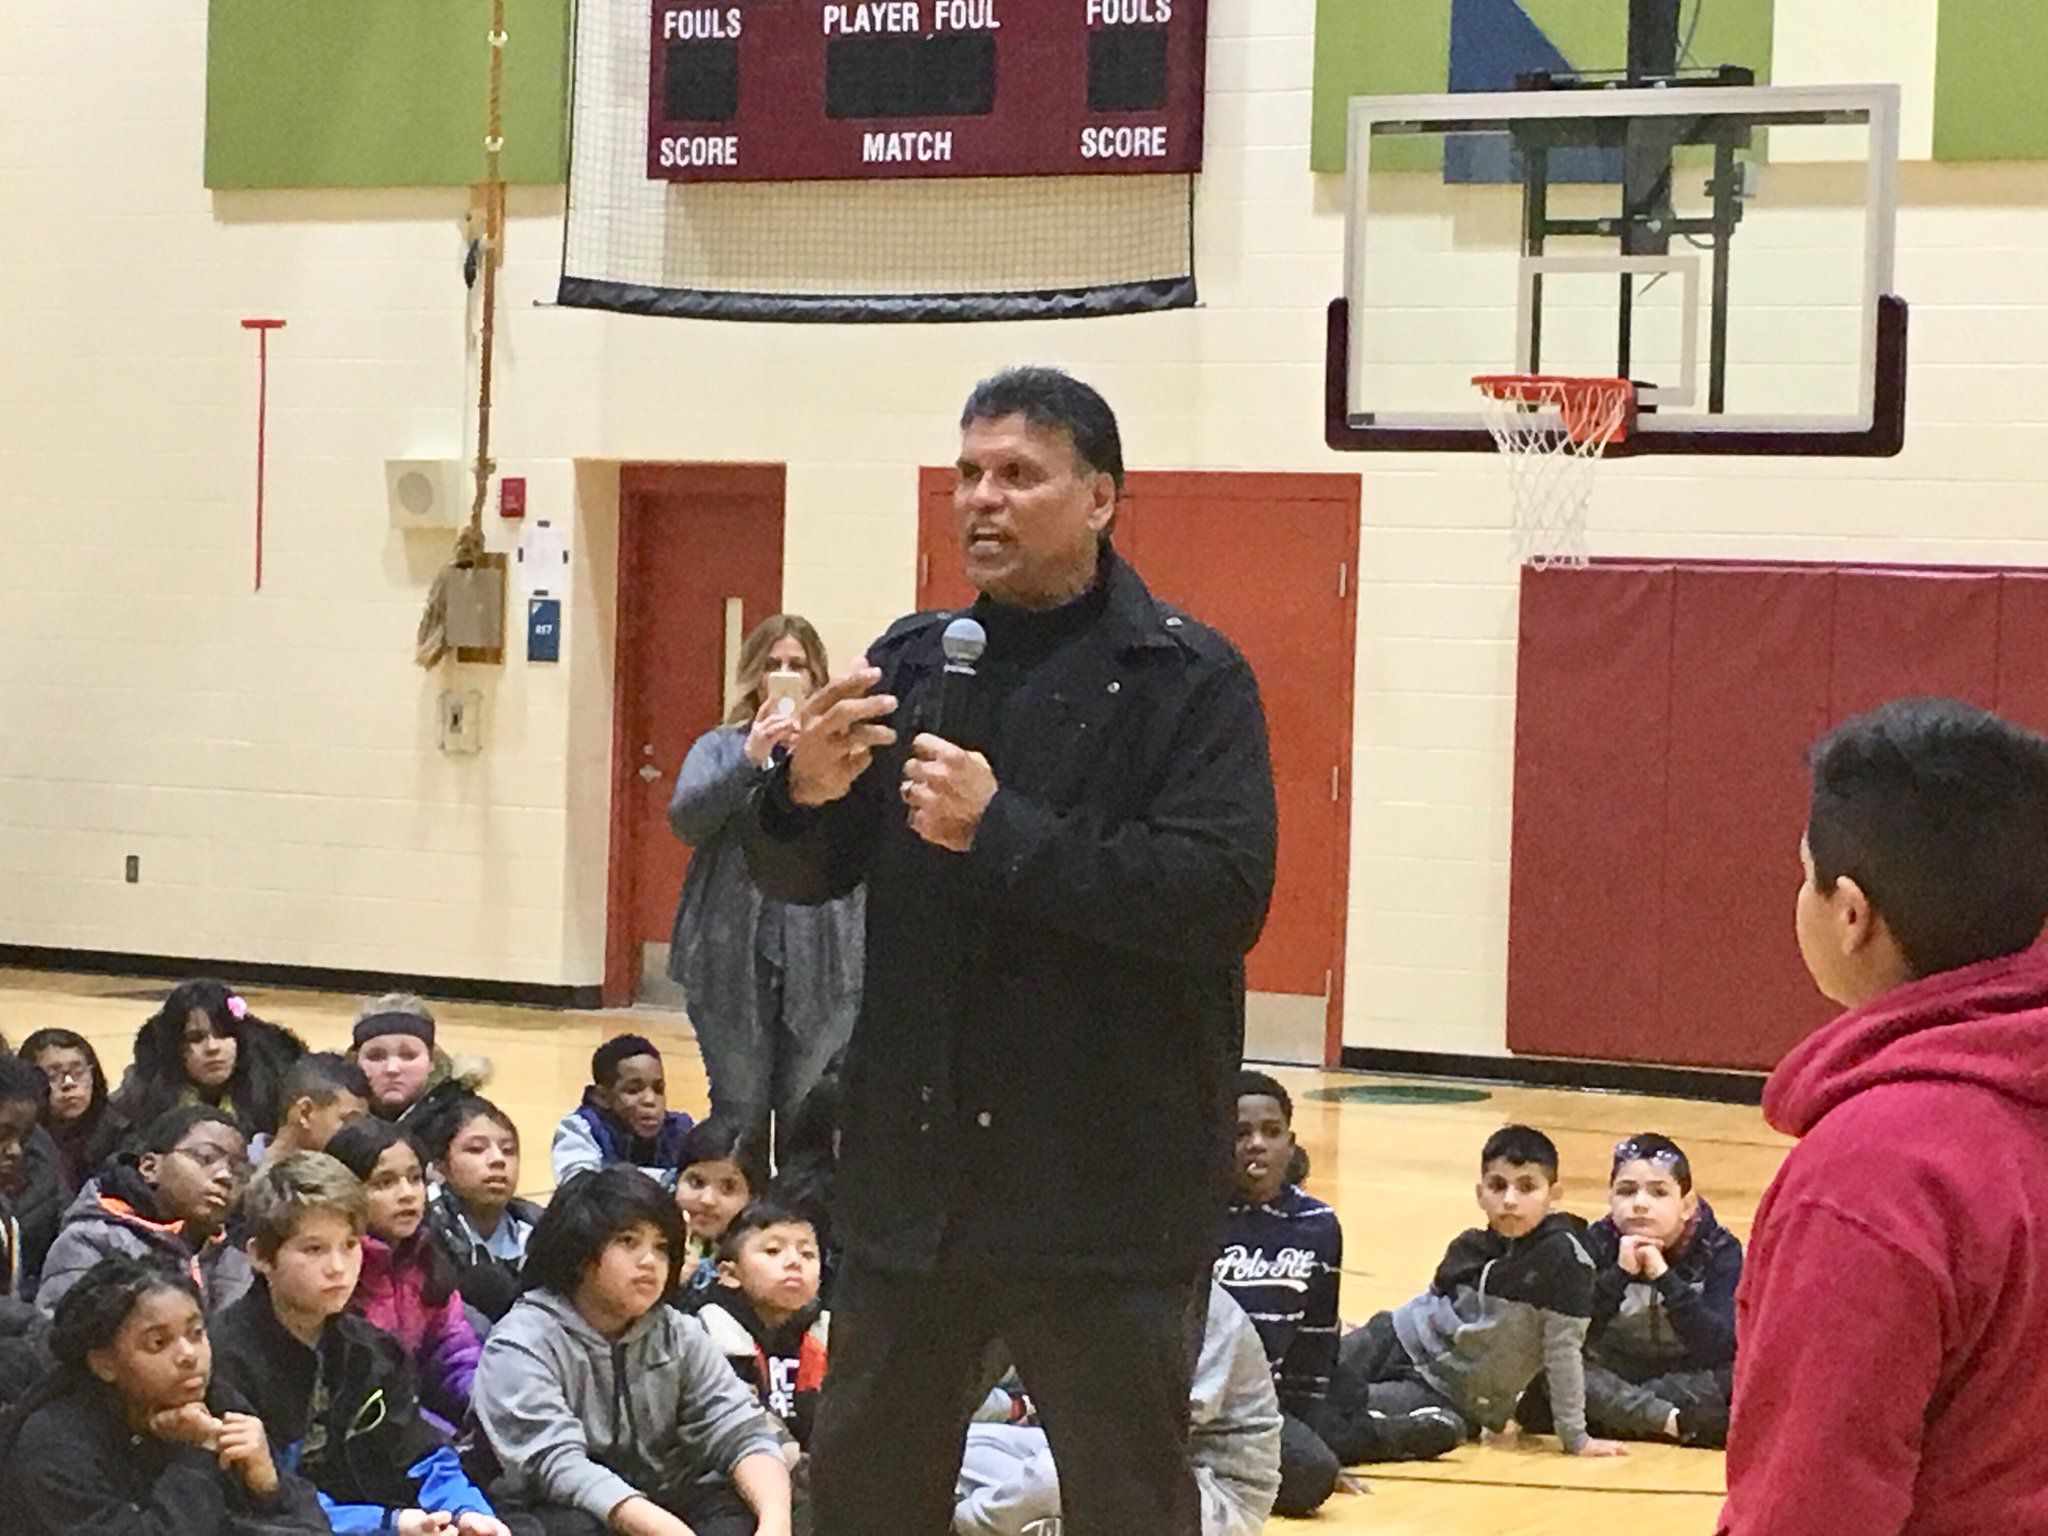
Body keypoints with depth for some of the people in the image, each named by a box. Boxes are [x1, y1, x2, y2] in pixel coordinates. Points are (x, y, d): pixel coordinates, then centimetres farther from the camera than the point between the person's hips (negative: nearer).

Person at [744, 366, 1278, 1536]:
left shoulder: (1191, 680, -7)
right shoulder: (914, 662, 9)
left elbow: (1226, 898, -19)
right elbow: (803, 876, 9)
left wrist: (1002, 831, -21)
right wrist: (803, 795, -14)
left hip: (1107, 1187, -5)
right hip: (915, 1170, 5)